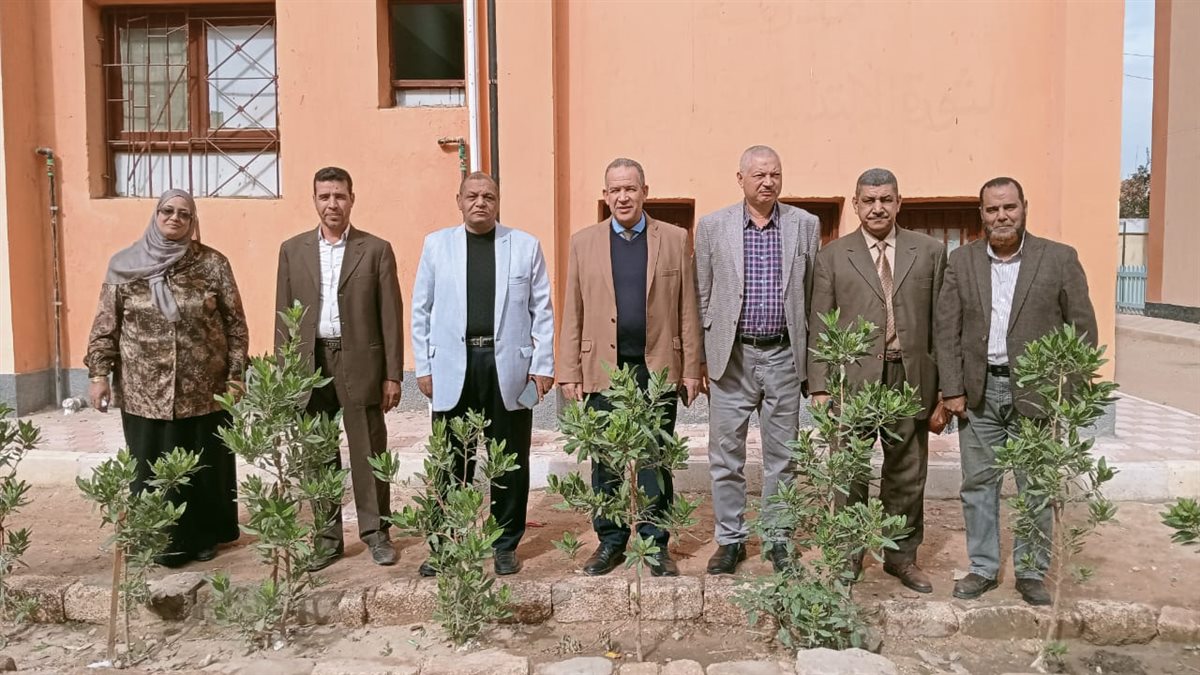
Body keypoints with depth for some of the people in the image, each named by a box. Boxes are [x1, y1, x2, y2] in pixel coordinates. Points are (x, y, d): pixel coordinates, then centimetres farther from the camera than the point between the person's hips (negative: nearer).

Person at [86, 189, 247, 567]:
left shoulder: (213, 264, -1)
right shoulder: (124, 265, 2)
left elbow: (235, 324, 0)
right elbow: (106, 324, 5)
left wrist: (235, 376, -4)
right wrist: (99, 374, -2)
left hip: (204, 389, 0)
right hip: (145, 391, 1)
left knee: (204, 464, 9)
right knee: (154, 468, 7)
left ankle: (204, 535, 25)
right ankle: (163, 541, 21)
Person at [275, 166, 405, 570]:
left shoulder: (376, 250, 2)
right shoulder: (293, 250, 9)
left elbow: (390, 316, 0)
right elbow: (283, 315, 9)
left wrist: (393, 375, -4)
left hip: (360, 365, -2)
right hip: (309, 365, 3)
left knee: (368, 453, 4)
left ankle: (376, 532, 18)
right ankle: (326, 536, 20)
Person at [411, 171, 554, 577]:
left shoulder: (526, 246, 7)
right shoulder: (436, 245, 9)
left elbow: (542, 311, 5)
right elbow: (421, 311, 9)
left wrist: (543, 365, -1)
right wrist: (423, 367, 2)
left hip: (509, 367, 0)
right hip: (453, 369, 0)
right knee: (452, 464, 5)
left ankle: (505, 546, 21)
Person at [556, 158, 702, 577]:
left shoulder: (674, 240, 6)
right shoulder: (583, 243, 7)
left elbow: (687, 309, 5)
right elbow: (572, 314, 6)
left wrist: (691, 369, 1)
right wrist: (569, 373, 1)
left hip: (658, 367, -1)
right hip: (602, 368, 1)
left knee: (655, 460, 6)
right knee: (605, 461, 8)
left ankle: (656, 544, 19)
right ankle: (610, 541, 22)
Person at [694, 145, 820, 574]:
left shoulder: (806, 225, 3)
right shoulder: (712, 226, 1)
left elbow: (813, 295, 7)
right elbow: (702, 296, 5)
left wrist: (809, 355, 5)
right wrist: (705, 355, 4)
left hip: (784, 355, 1)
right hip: (731, 355, 0)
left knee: (782, 454, 10)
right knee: (725, 453, 6)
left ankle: (778, 538, 25)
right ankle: (730, 539, 20)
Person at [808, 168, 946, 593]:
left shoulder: (929, 252, 7)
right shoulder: (832, 256, 4)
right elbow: (819, 326, 1)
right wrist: (819, 386, -5)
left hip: (910, 379, 1)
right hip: (852, 381, -1)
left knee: (907, 474, 12)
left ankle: (902, 556, 28)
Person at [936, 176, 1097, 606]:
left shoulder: (1060, 259, 0)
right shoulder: (962, 261, 5)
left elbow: (1083, 327, 0)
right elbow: (947, 329, 3)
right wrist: (952, 389, -3)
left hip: (1036, 392, -2)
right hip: (978, 390, 2)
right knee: (978, 483, 9)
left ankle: (1033, 572, 22)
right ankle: (983, 568, 22)